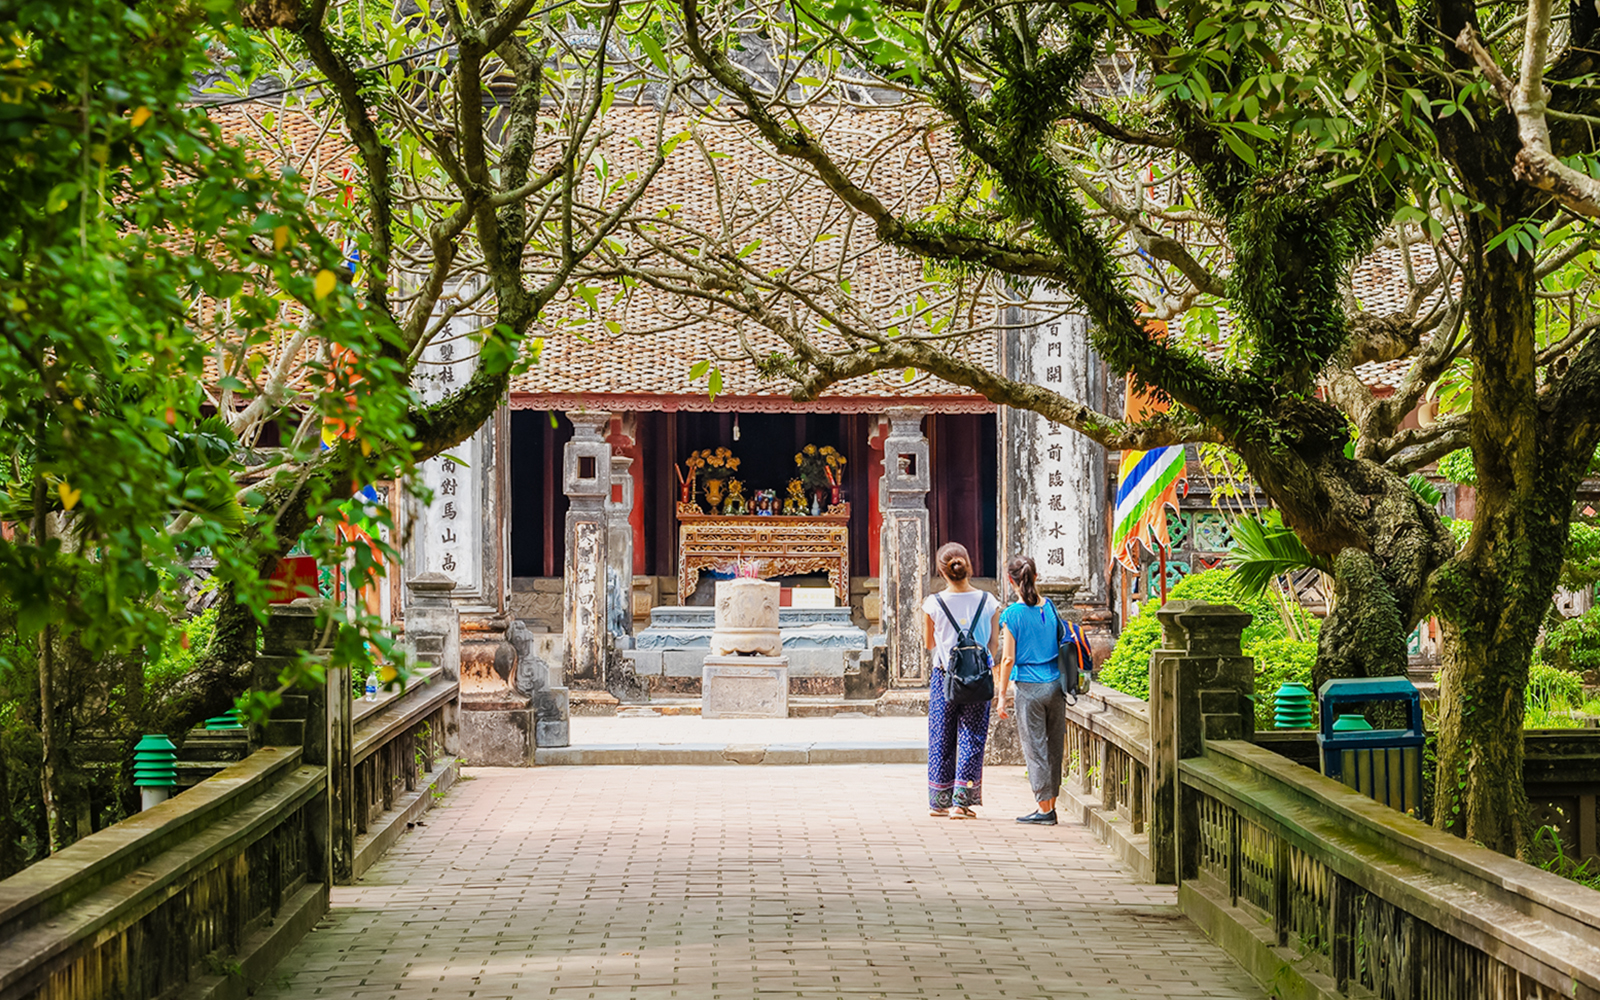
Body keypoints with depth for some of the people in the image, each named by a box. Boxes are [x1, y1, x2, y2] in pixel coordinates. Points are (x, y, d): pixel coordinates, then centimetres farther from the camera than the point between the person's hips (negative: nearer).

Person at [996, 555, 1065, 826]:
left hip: (1029, 687, -5)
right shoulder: (1050, 608, 5)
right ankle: (1051, 805, 18)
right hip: (1056, 683, 5)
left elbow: (1008, 659, -10)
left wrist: (1001, 695, -3)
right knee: (1054, 747, 12)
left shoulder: (1012, 614, -9)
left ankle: (1045, 810, 3)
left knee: (1035, 747, 2)